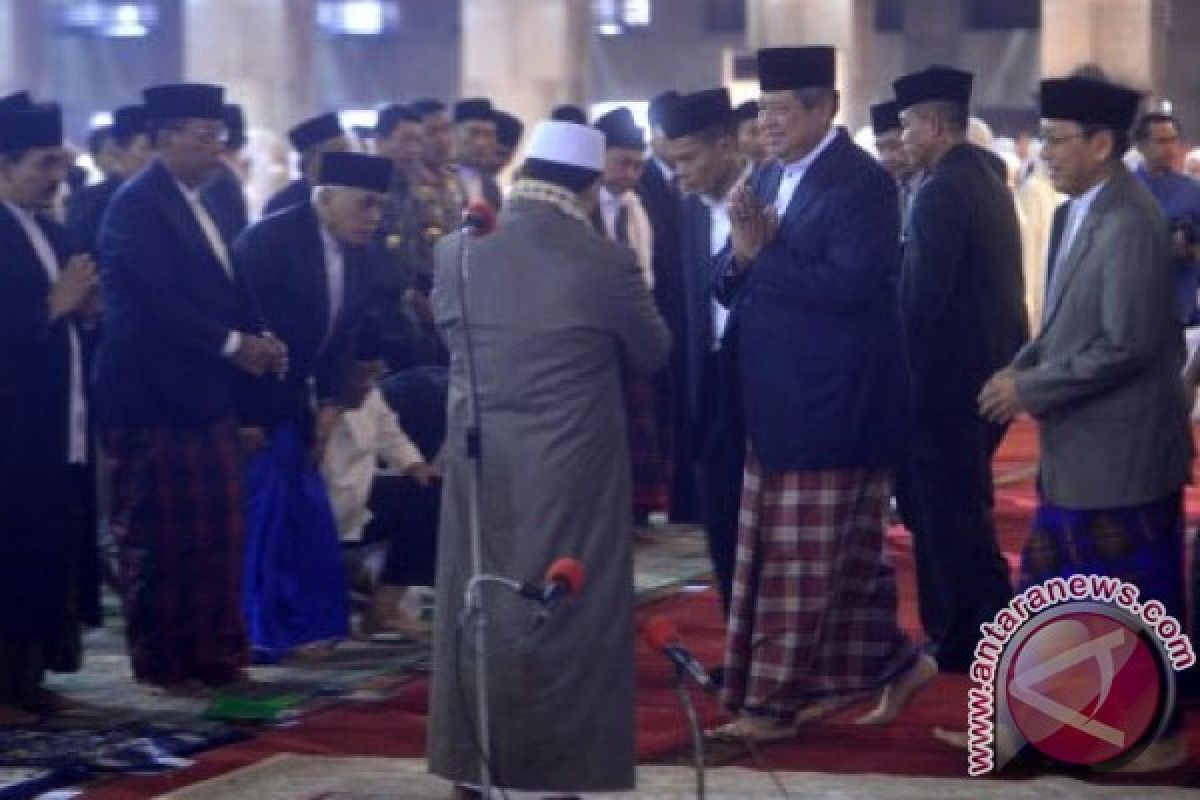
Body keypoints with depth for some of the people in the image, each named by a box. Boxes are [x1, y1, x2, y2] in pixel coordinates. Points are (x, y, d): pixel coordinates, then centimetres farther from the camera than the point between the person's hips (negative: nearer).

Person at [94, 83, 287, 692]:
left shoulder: (198, 202, 15)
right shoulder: (137, 204, -13)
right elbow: (158, 300, -21)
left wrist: (253, 342, 0)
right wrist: (235, 344, -17)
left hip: (204, 394, 9)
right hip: (155, 396, -8)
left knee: (217, 534, 10)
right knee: (161, 539, 0)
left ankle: (215, 654, 17)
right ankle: (163, 663, 9)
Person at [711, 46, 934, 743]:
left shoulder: (862, 182, -13)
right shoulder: (771, 180, 11)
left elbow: (847, 283, -23)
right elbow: (732, 286, 10)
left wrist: (763, 253, -15)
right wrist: (742, 254, -11)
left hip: (832, 404, -8)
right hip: (778, 400, 8)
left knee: (802, 563, -1)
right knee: (846, 554, 14)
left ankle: (775, 704, 4)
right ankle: (892, 663, 27)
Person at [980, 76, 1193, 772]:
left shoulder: (1130, 223, -20)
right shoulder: (1078, 212, 9)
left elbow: (1127, 345, -24)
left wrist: (1031, 388, -17)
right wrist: (1021, 369, 0)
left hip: (1120, 449, -9)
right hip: (1079, 449, 9)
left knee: (1138, 596, 3)